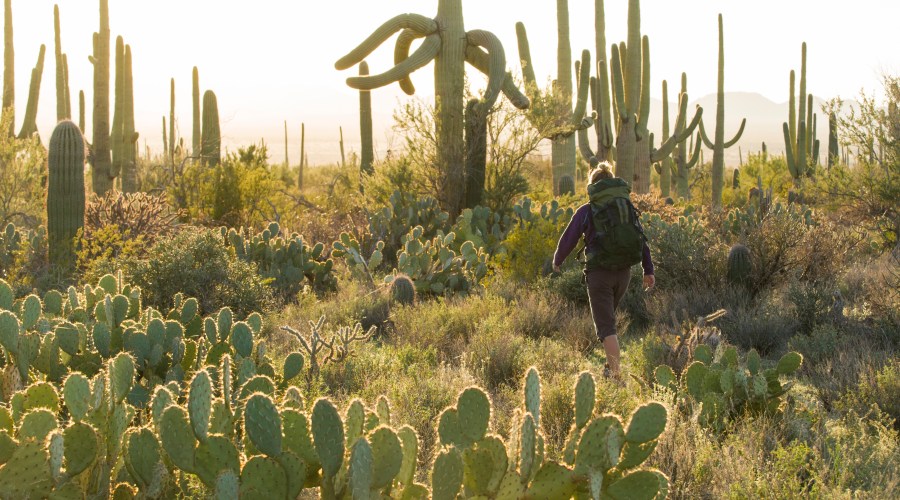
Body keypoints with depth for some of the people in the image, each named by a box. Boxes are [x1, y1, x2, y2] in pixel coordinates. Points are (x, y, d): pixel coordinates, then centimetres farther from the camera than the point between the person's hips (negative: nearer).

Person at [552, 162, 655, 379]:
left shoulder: (585, 212, -4)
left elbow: (568, 239, 3)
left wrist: (557, 261, 20)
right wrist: (648, 270, 9)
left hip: (599, 273, -4)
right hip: (623, 273, 5)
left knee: (605, 324, -3)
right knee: (608, 315, 24)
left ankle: (615, 372, -14)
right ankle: (611, 364, 29)